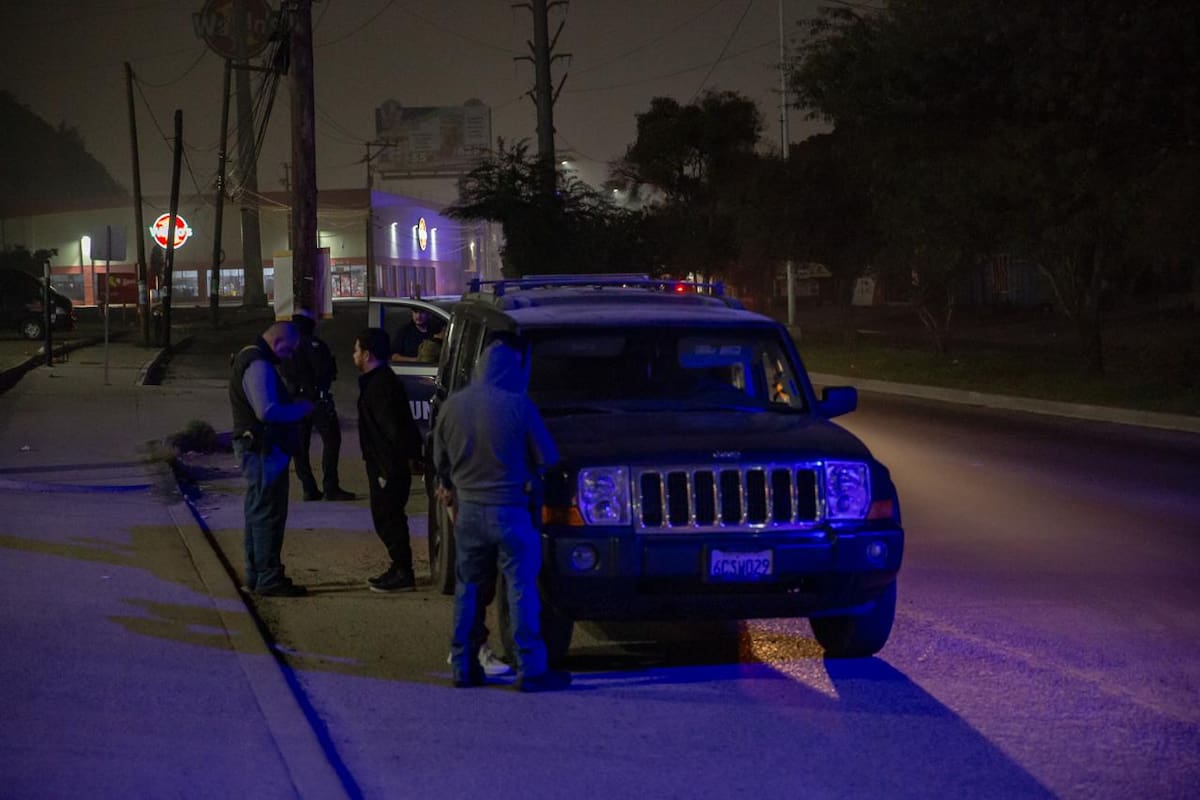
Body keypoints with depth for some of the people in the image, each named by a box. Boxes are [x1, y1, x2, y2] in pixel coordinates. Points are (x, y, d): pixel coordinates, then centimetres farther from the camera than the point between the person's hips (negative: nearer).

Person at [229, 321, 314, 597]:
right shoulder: (258, 365, -19)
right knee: (269, 514, -7)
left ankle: (256, 575, 23)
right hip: (263, 449, -11)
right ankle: (269, 579, -5)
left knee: (258, 513, 16)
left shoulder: (251, 359, 16)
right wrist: (302, 409, -15)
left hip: (256, 448, 11)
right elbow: (267, 411, -28)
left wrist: (296, 407, 9)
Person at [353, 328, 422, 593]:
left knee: (388, 518, -7)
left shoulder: (381, 384, -18)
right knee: (386, 518, 16)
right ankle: (399, 568, 23)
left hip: (389, 465, -11)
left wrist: (389, 469, -24)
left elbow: (392, 428, -24)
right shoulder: (376, 381, 16)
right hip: (382, 464, 11)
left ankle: (403, 573, -3)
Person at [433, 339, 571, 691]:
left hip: (468, 509, 4)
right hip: (510, 510, -4)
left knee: (468, 589, 13)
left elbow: (440, 461, 11)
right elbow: (546, 458, -6)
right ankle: (530, 669, 0)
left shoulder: (452, 405, 1)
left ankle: (464, 666, 16)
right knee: (522, 589, 1)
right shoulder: (518, 405, -12)